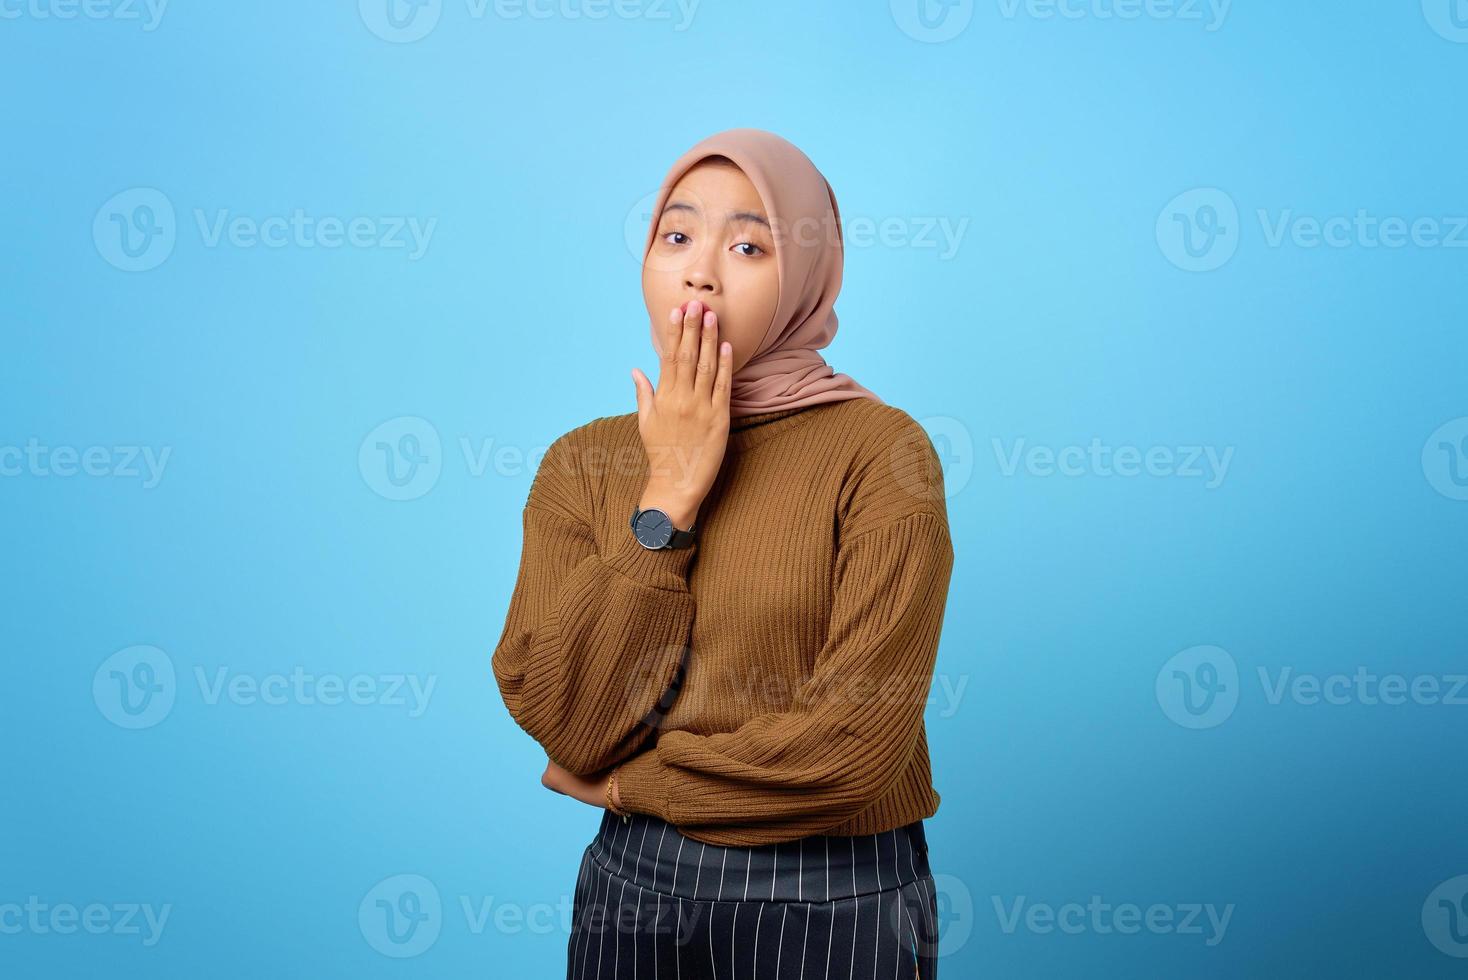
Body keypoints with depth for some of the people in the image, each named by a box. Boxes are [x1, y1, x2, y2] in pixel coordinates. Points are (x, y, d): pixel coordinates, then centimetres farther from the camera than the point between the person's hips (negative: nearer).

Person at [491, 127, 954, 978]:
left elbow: (856, 743, -18)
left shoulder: (877, 449, -13)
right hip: (631, 885, 3)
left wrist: (626, 780, -8)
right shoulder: (583, 463, -1)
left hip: (830, 902, -3)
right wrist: (667, 496, -14)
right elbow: (566, 722, -11)